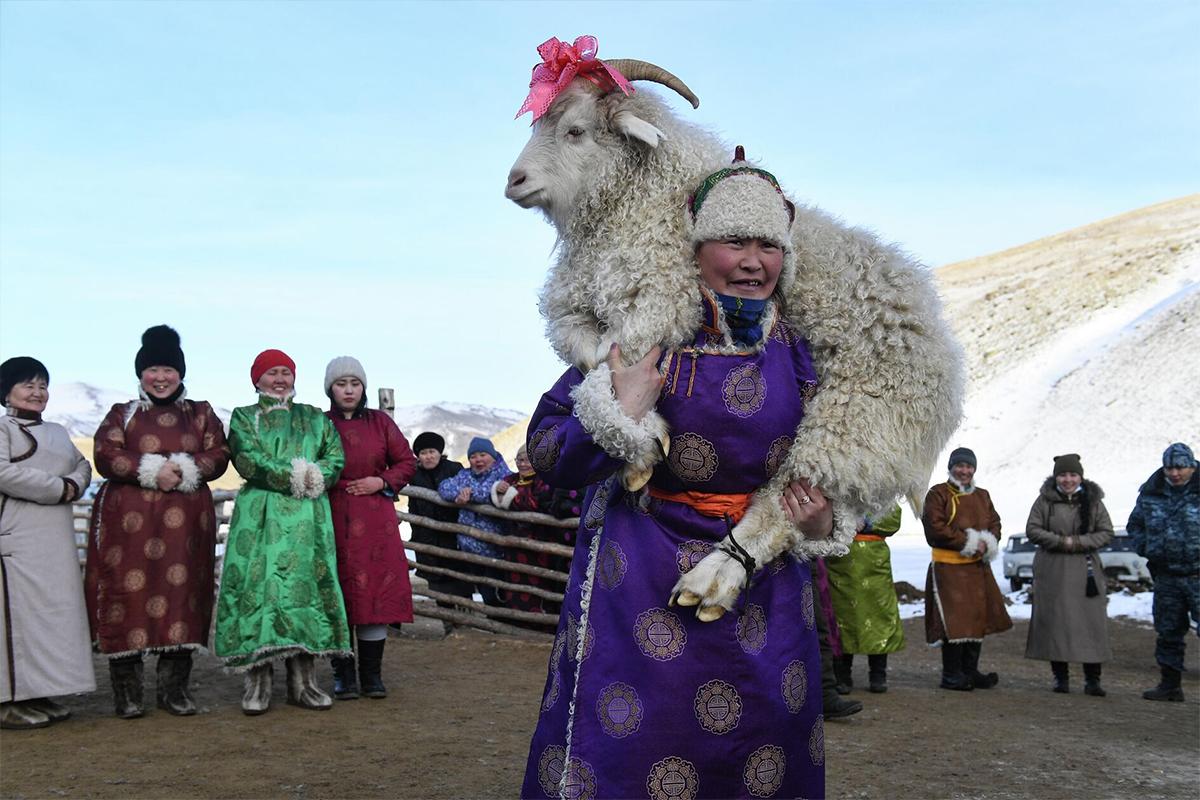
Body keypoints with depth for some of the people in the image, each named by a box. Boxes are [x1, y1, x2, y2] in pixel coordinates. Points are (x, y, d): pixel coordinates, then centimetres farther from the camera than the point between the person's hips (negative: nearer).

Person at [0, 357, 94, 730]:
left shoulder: (58, 432, 23)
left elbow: (83, 465, 21)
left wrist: (74, 485, -2)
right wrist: (58, 488, -11)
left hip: (56, 538, 8)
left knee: (56, 610, 6)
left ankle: (39, 695, 13)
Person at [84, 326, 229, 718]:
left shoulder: (201, 414, 15)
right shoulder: (122, 414, 12)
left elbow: (219, 457, 4)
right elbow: (106, 456, -2)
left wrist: (185, 471, -14)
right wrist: (152, 471, -15)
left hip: (186, 520, 1)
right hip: (129, 519, -1)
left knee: (182, 590, -1)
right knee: (129, 592, -4)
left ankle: (174, 687, 9)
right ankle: (126, 690, 5)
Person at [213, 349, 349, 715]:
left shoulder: (314, 418, 19)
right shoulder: (243, 417, 12)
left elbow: (335, 458, 6)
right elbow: (248, 461, -5)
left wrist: (314, 478, -13)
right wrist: (295, 476, -11)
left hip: (308, 516, 2)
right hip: (260, 516, -2)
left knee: (306, 587, -1)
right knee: (258, 586, -9)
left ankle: (303, 681, 4)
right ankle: (258, 683, -3)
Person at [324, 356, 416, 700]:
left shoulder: (380, 422, 9)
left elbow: (407, 462, 11)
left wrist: (382, 482, -3)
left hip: (375, 520, 1)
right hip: (332, 521, -1)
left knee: (376, 591, 0)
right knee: (337, 594, -1)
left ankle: (372, 674, 9)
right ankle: (343, 675, 8)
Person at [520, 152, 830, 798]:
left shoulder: (800, 350, 0)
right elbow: (544, 453, -13)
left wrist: (821, 523, -1)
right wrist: (620, 416, -27)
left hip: (767, 594, 4)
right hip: (643, 594, -4)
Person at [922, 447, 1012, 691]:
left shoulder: (982, 496, 16)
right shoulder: (938, 494, -4)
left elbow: (995, 523, 14)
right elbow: (935, 528, -14)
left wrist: (987, 543, -8)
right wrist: (968, 542, -15)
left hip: (978, 568, 7)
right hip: (948, 568, -6)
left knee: (978, 618, 8)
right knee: (954, 620, -8)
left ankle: (970, 671, 18)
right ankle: (951, 675, 0)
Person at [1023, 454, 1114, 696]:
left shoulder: (1093, 501, 5)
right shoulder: (1045, 500, 1)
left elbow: (1106, 533, 4)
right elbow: (1032, 529, -1)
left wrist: (1079, 542, -12)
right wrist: (1061, 541, -14)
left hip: (1086, 570, 1)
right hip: (1053, 571, -1)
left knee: (1092, 623, -2)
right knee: (1055, 622, 0)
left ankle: (1092, 679, 6)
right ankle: (1060, 676, 11)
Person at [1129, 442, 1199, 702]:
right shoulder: (1150, 494, 6)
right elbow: (1134, 524, 22)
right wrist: (1145, 548, 7)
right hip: (1166, 576, 4)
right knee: (1168, 631, 11)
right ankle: (1170, 685, 21)